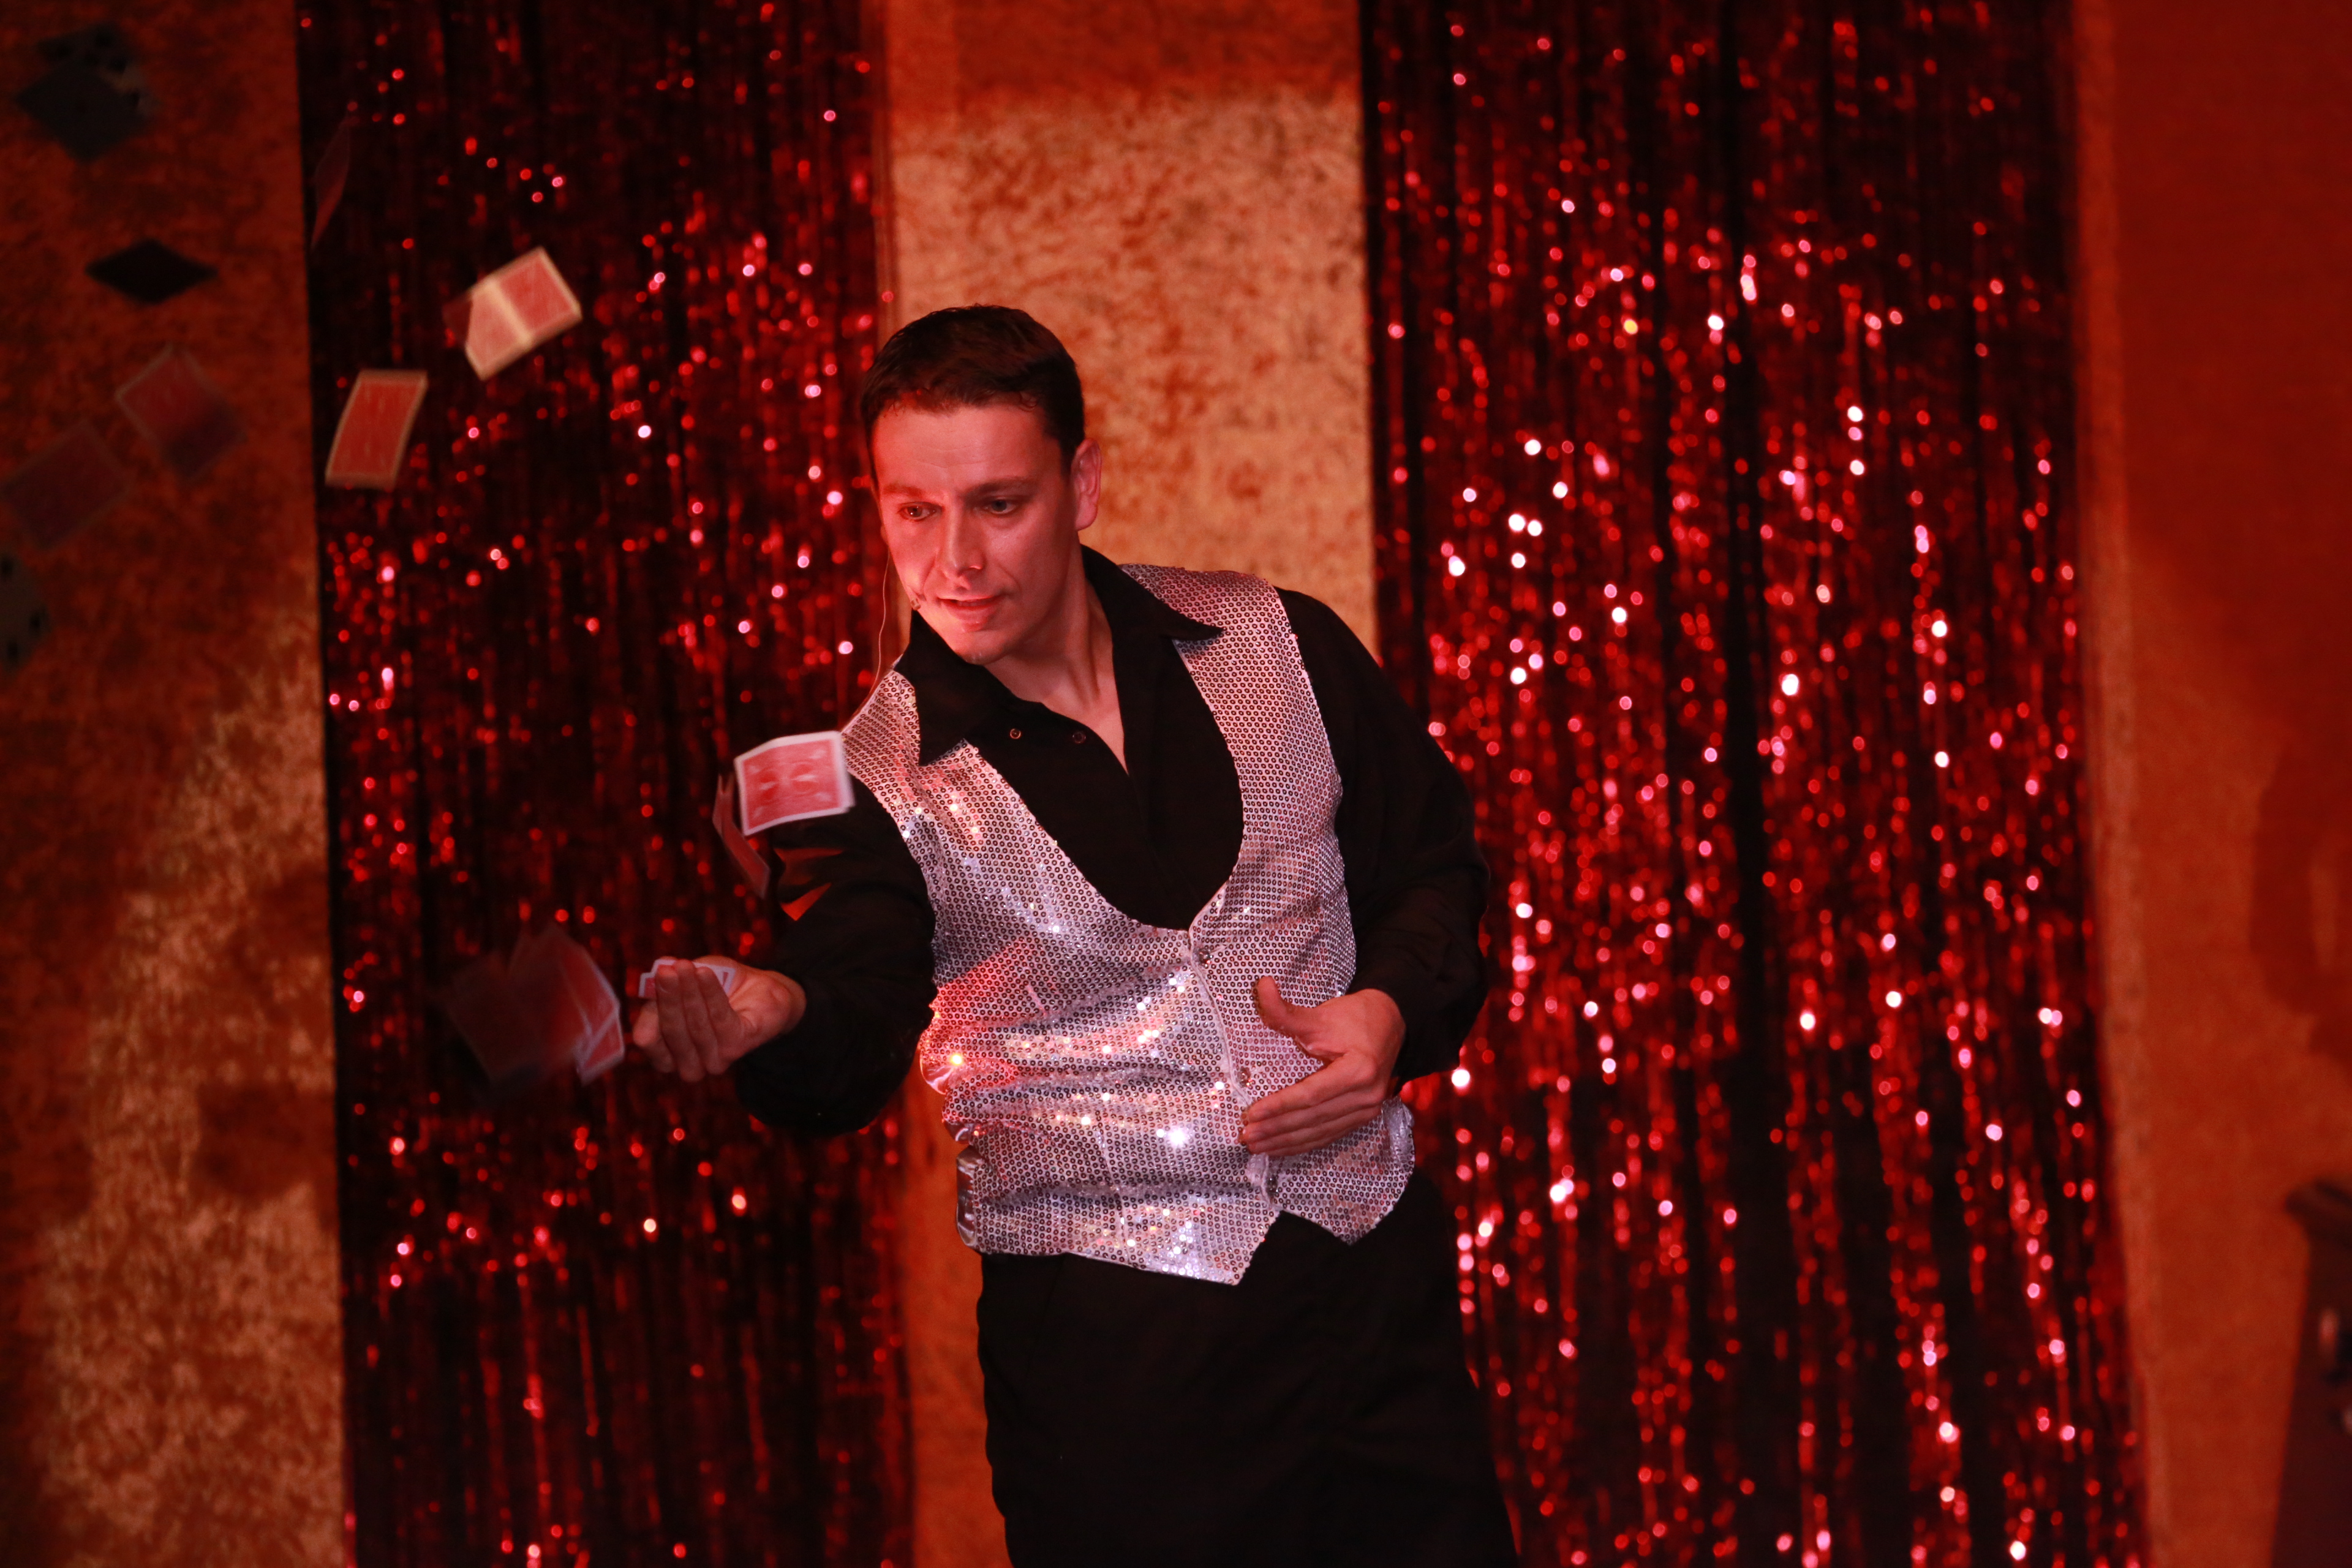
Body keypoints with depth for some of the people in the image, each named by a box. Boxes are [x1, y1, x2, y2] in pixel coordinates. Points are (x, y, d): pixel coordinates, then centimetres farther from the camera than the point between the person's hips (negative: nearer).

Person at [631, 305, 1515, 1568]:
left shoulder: (1274, 646, 3)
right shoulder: (875, 784, -6)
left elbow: (1432, 861, 14)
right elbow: (851, 1039, -20)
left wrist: (1392, 1009, -6)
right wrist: (769, 1015, -43)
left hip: (1374, 1273, 3)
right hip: (1109, 1337, -3)